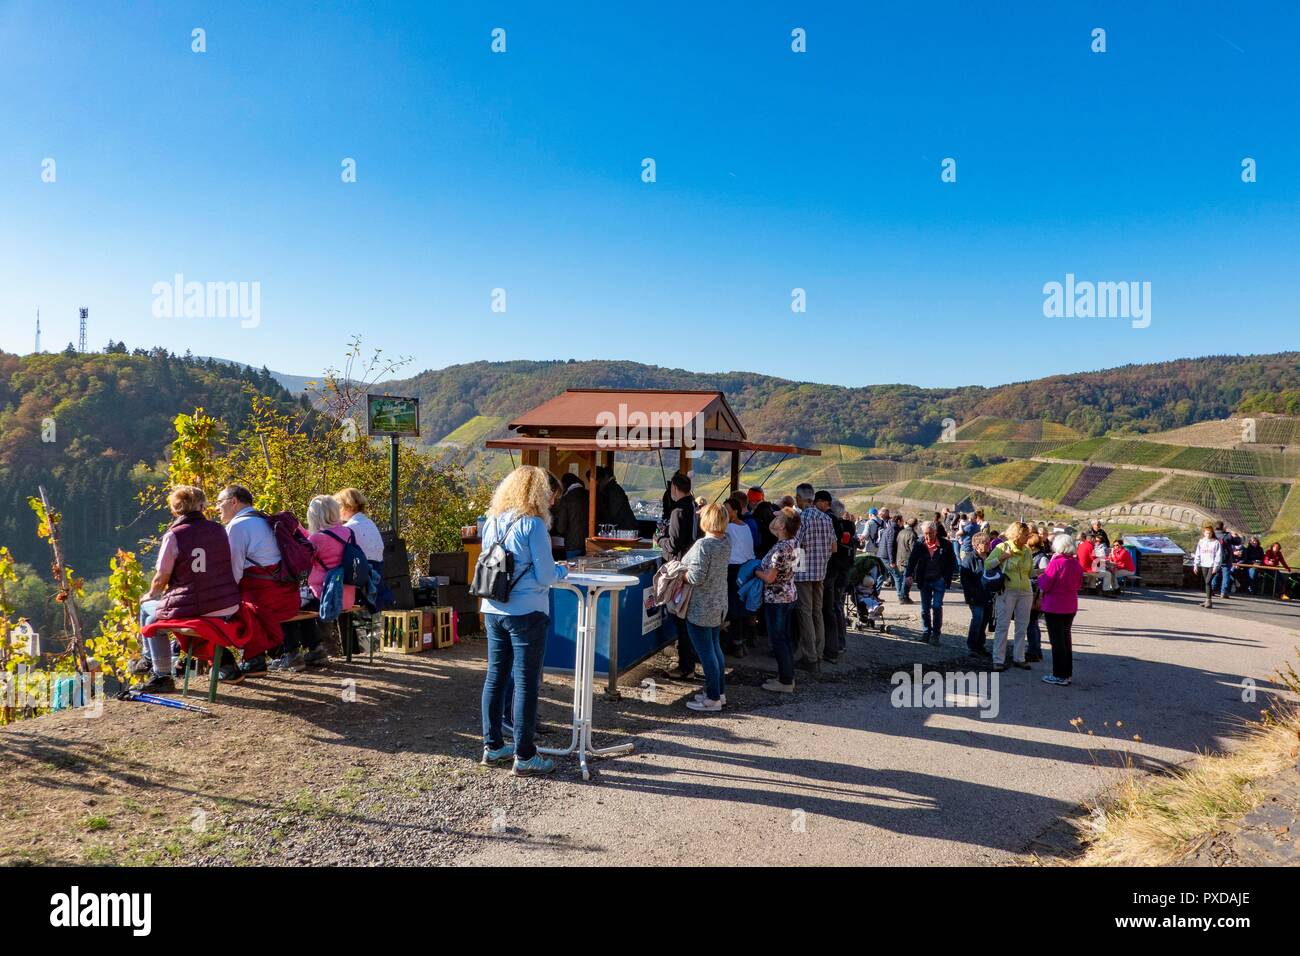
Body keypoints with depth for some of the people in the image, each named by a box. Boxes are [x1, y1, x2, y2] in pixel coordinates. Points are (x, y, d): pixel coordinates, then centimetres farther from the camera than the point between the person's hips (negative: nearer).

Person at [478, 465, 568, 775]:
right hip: (526, 612, -7)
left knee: (495, 677, 14)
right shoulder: (533, 524, -13)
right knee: (526, 683, 1)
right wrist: (562, 570, 7)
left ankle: (493, 746, 24)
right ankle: (524, 756, 8)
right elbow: (545, 576, -14)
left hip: (493, 610, 7)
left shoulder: (492, 522, 8)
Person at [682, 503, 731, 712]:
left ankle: (713, 699, 6)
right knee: (715, 648, 18)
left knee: (706, 653, -1)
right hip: (719, 605, 9)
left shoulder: (703, 545, -22)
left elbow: (696, 578, -25)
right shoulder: (726, 543, 2)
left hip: (701, 609, -8)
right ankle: (720, 692, 28)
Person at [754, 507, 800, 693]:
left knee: (778, 640, 0)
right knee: (784, 638, 17)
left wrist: (754, 571, -7)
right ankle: (787, 676, 25)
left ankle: (785, 682, 6)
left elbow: (769, 577, -22)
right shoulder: (791, 544, 5)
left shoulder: (780, 548, -23)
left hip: (776, 599, -9)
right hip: (789, 596, 9)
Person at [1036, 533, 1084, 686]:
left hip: (1054, 607, -7)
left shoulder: (1055, 563, -19)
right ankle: (1068, 674, 24)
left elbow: (1044, 586, -17)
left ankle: (1060, 676, 5)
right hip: (1071, 607, 7)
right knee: (1066, 638, 17)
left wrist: (1041, 576, 1)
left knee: (1057, 640, 1)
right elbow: (1079, 583, 14)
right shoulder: (1076, 564, 1)